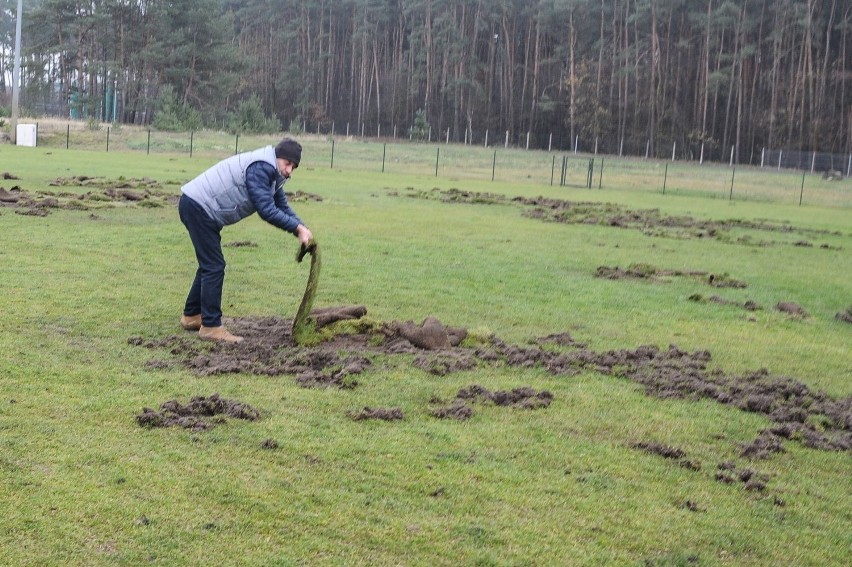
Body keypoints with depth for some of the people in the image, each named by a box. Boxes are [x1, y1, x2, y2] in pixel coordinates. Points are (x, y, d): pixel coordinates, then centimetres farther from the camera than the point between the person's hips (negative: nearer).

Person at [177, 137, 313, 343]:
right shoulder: (260, 168, -21)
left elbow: (283, 207, 11)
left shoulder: (271, 174, 11)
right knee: (214, 266, -9)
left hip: (199, 208, 11)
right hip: (197, 206, -11)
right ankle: (211, 326, -6)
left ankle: (192, 316, 31)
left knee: (210, 264, 19)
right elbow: (266, 210, -26)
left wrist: (301, 229, -5)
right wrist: (298, 228, -22)